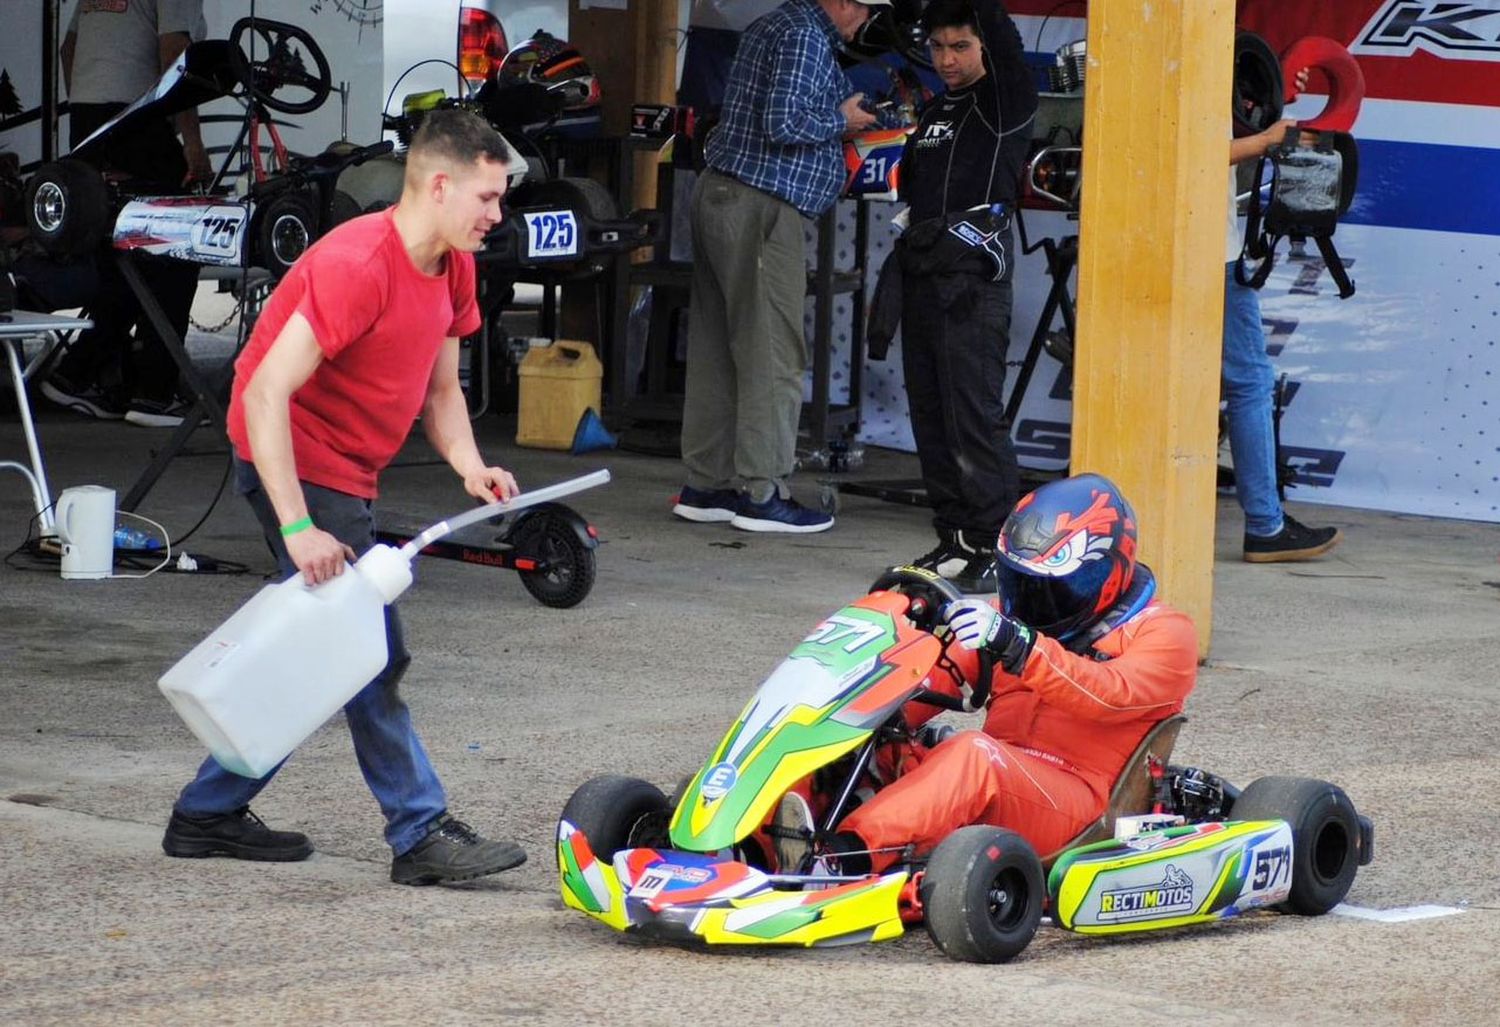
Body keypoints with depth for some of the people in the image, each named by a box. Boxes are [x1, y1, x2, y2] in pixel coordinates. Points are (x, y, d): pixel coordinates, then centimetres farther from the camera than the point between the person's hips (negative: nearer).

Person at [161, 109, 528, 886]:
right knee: (371, 654, -10)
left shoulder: (451, 269, 3)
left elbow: (441, 390, 11)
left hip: (347, 473, 10)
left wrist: (470, 467, -10)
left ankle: (208, 814, 24)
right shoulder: (356, 267, -25)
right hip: (297, 467, -10)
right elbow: (266, 395, -29)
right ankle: (421, 835, -6)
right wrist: (299, 527, -33)